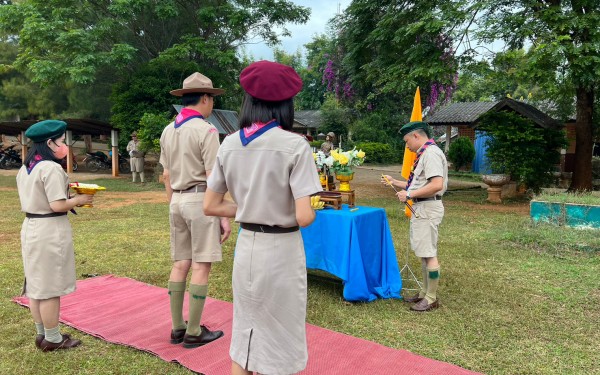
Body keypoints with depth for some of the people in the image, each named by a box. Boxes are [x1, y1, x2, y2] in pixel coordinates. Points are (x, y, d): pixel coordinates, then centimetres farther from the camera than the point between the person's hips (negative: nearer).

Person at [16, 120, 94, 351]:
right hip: (50, 231, -9)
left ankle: (42, 334, 28)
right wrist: (78, 200, -7)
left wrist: (68, 193, 11)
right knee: (50, 287, 1)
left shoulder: (24, 169, 10)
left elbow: (35, 198, 12)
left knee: (35, 284, 16)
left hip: (30, 228, 9)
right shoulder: (50, 168, -18)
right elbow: (57, 205, -23)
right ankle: (52, 339, 13)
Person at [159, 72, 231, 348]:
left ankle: (177, 328, 19)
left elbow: (167, 176, 15)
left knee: (181, 263, 12)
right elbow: (213, 179, -15)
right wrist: (224, 217, -11)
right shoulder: (206, 130, -11)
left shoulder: (168, 131, 11)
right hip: (200, 200, -7)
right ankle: (193, 333, 6)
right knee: (201, 266, 0)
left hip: (177, 201, 7)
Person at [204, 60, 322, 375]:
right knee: (277, 347, 13)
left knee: (243, 337, 21)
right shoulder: (295, 145, -16)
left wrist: (250, 208, 9)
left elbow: (210, 206, 3)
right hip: (281, 251, -5)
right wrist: (311, 213, 1)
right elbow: (304, 217, -21)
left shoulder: (230, 144, -1)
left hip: (246, 248, 5)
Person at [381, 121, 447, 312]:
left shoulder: (430, 153, -15)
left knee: (428, 254, -3)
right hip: (421, 208, 11)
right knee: (424, 253, 16)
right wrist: (394, 182, 19)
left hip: (428, 208, -11)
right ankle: (425, 292, 27)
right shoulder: (424, 154, 16)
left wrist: (410, 195, -20)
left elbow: (436, 184, -27)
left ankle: (431, 298, 6)